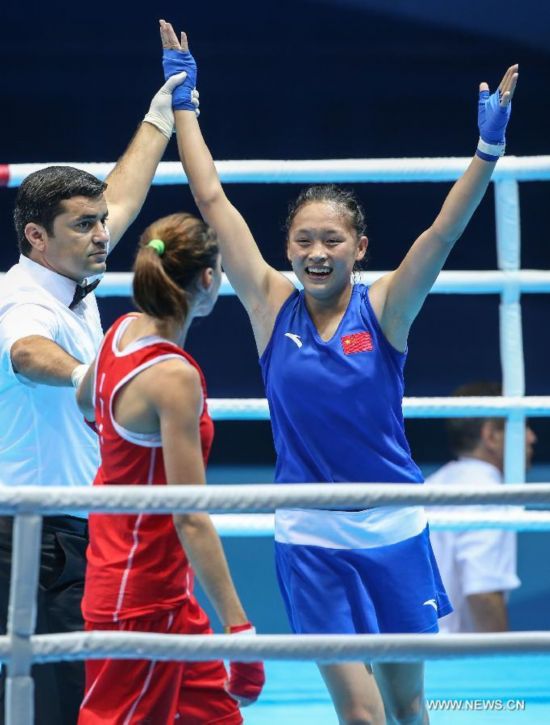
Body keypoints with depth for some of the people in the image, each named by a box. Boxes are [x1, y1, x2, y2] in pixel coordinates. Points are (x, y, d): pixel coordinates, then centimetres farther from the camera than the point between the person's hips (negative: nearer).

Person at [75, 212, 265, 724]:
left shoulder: (123, 331, 2)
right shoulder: (174, 378, -23)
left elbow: (83, 400, 25)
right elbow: (190, 519, -25)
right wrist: (238, 627, -24)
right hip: (141, 599, -9)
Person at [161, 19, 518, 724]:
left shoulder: (383, 310, -4)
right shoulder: (272, 305, -2)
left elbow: (442, 233, -17)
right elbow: (212, 201, -2)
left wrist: (488, 147, -28)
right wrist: (182, 99, -1)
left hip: (393, 529, 1)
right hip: (310, 538, -1)